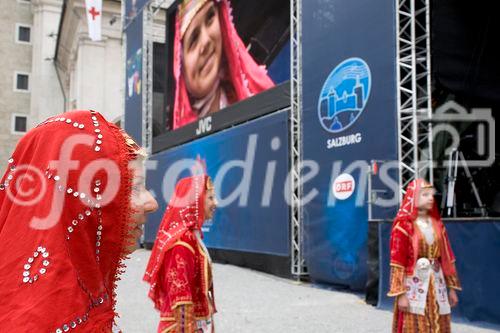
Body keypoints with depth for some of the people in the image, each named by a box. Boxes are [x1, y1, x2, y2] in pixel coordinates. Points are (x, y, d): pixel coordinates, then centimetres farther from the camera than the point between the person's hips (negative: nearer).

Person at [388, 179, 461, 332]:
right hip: (413, 285, -6)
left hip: (437, 284, 6)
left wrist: (452, 287, 11)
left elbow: (447, 258, 13)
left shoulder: (437, 224, 10)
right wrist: (400, 294, -16)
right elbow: (397, 261, -12)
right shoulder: (403, 225, -8)